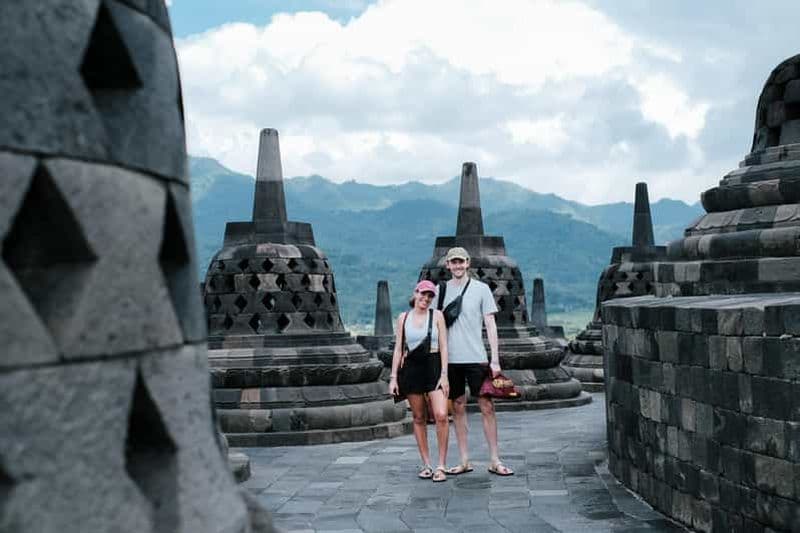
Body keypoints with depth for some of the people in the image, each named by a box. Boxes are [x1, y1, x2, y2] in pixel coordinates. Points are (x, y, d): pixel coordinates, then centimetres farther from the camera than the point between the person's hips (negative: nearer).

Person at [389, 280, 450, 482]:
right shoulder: (404, 317, 8)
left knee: (441, 415, -15)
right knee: (419, 417, 6)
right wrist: (393, 377, 4)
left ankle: (441, 465, -6)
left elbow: (443, 346, 1)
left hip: (434, 366, -2)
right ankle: (426, 464, 16)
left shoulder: (437, 315, 4)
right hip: (411, 368, 2)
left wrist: (444, 374, -8)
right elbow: (398, 348, 9)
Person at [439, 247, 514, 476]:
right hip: (450, 359, 2)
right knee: (458, 408, 7)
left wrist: (495, 360, -4)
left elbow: (491, 325, 1)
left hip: (476, 358, -2)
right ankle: (464, 461, 14)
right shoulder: (442, 290, 8)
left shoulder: (481, 289, 2)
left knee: (487, 407, -2)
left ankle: (495, 460, 6)